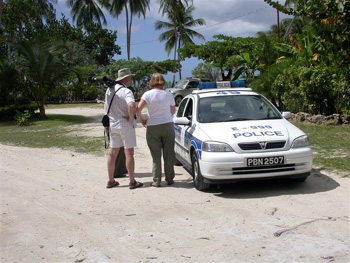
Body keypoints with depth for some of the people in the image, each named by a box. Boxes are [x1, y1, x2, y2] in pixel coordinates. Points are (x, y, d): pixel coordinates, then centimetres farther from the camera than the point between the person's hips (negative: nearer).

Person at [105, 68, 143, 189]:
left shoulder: (109, 90, 8)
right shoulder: (126, 91, -17)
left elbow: (106, 108, 16)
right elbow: (131, 105, -34)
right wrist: (131, 118, -20)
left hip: (112, 124, 7)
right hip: (125, 125, -7)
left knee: (112, 153, 12)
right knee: (129, 153, 0)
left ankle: (110, 181, 18)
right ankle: (132, 182, 5)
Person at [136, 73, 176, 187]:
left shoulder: (148, 94, -7)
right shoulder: (168, 94, -1)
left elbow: (138, 109, -16)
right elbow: (173, 111, 6)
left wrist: (141, 120, 0)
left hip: (153, 127, -1)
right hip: (168, 125, 1)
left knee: (156, 155, 5)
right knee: (169, 154, 10)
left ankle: (157, 181, 8)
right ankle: (169, 179, 17)